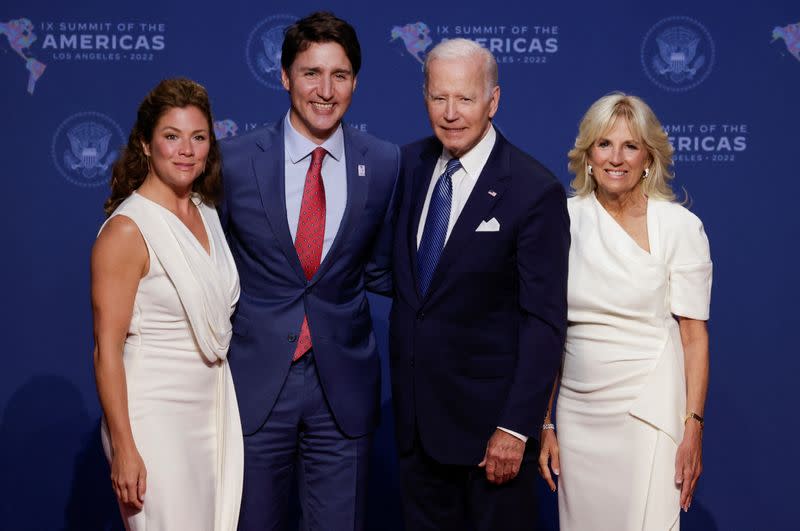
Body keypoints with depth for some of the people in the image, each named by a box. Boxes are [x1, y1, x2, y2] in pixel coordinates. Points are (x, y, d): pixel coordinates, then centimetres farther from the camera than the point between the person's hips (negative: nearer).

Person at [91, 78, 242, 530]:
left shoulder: (206, 213, 8)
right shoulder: (127, 230, -14)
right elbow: (107, 348, -15)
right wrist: (124, 449, -18)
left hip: (213, 407, 7)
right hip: (155, 414, -7)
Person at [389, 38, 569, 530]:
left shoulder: (535, 190, -15)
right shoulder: (411, 165, 3)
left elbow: (545, 320, -15)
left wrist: (516, 428, -18)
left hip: (489, 414, -5)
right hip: (414, 411, 5)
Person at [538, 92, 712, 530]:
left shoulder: (679, 226, -4)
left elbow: (693, 335, -4)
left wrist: (692, 428, -11)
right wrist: (544, 424, 4)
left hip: (649, 410, -3)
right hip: (577, 410, 3)